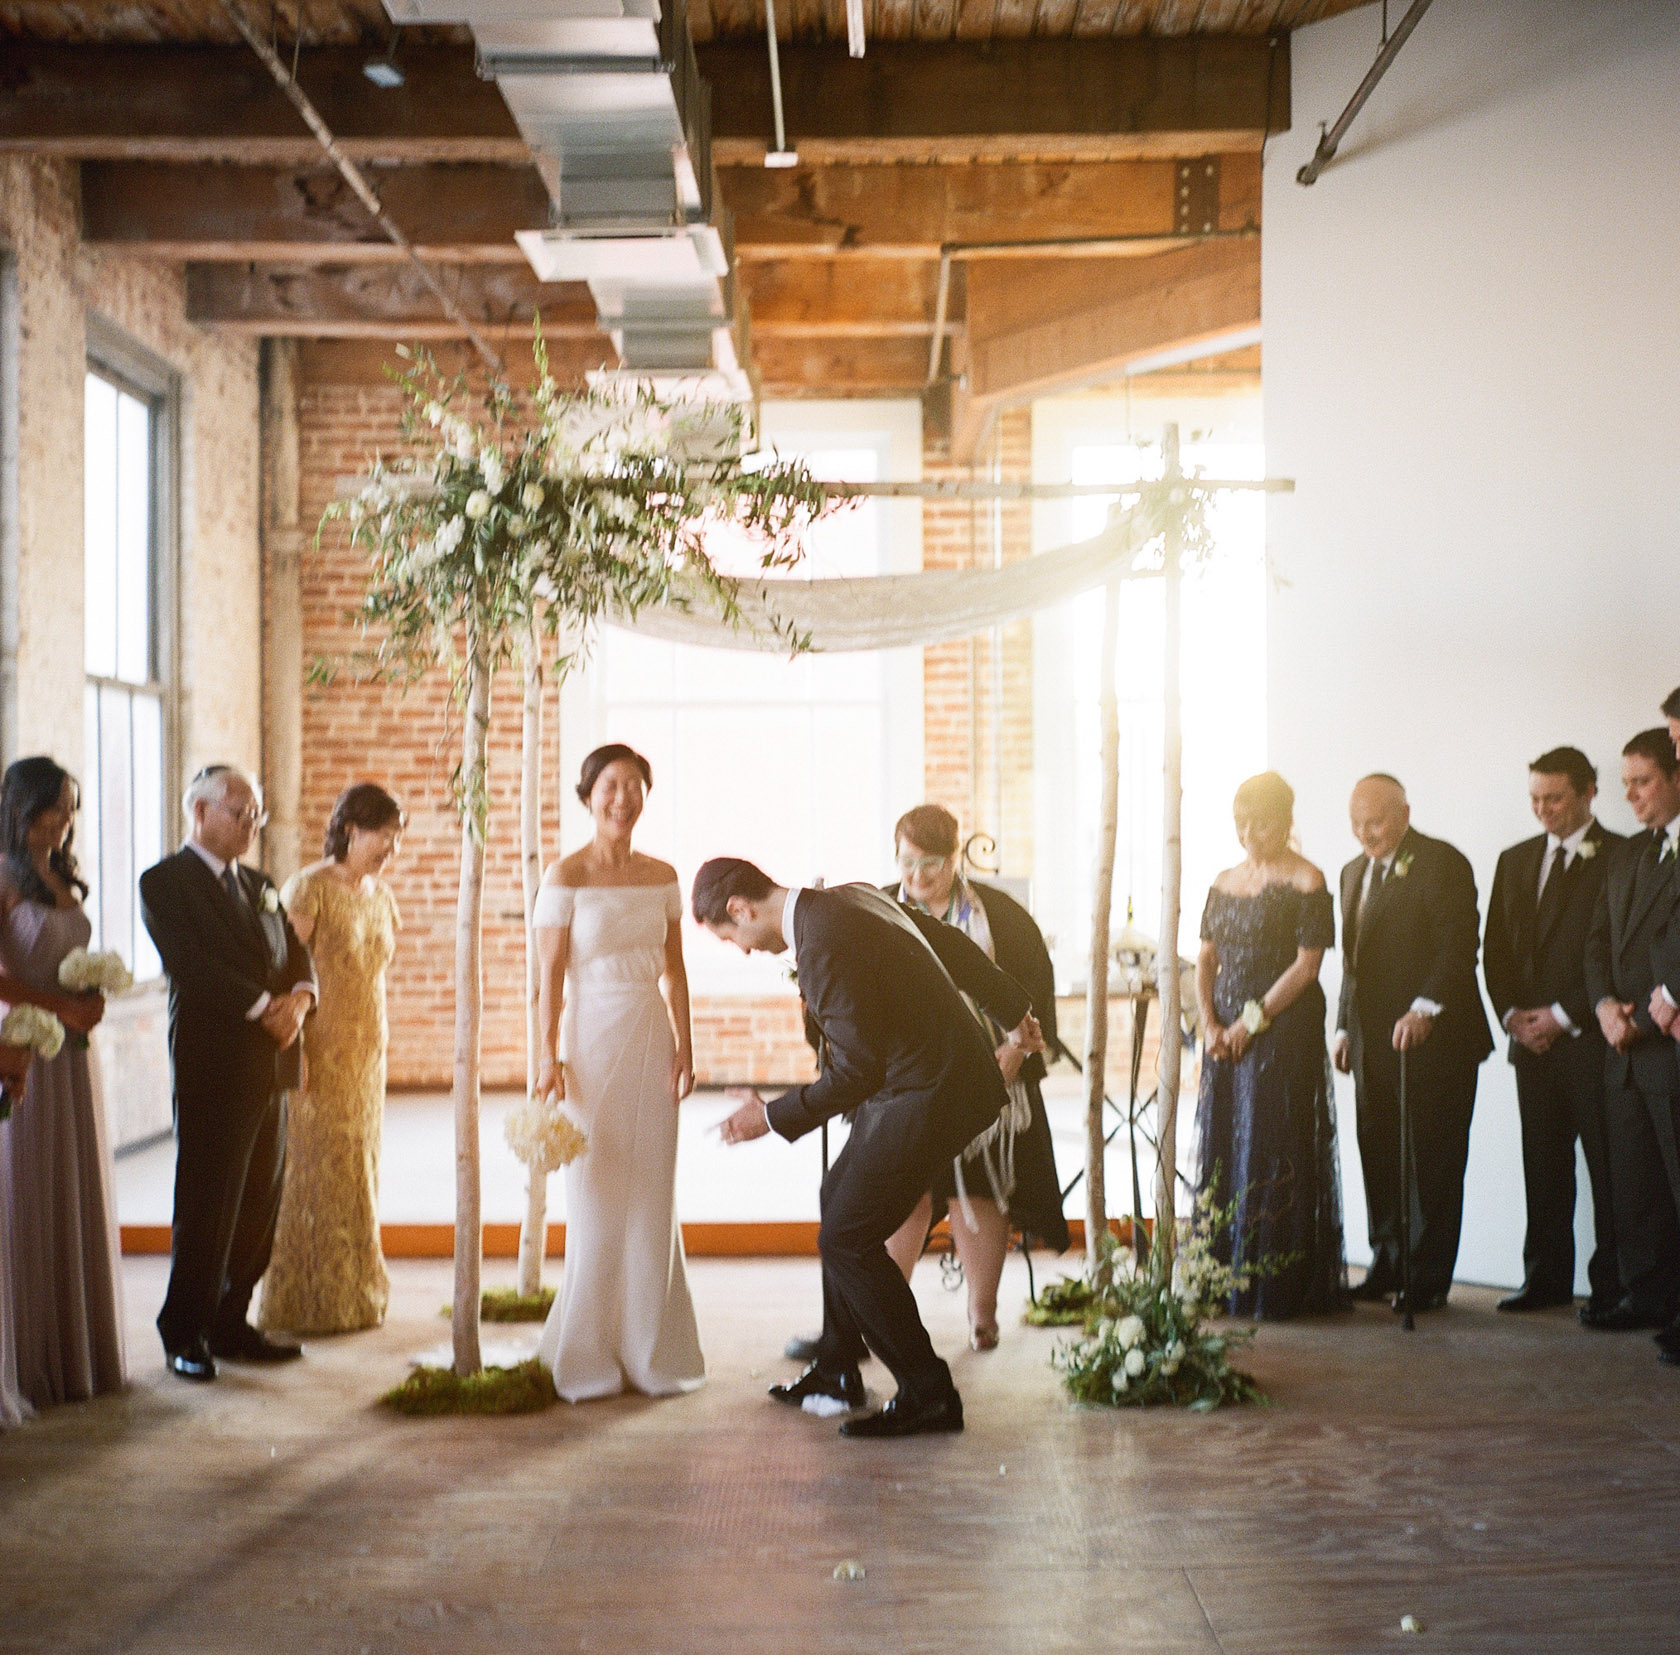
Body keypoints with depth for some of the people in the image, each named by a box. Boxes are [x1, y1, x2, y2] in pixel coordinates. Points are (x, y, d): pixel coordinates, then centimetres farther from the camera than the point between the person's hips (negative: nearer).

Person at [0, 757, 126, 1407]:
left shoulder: (66, 881, 14)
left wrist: (91, 999, 3)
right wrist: (58, 1006, -15)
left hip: (73, 1057, 7)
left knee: (79, 1203, 10)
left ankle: (81, 1353, 18)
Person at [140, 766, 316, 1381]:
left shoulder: (259, 885, 20)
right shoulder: (164, 882, -5)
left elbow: (297, 955, 14)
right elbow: (194, 966, -16)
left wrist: (299, 999, -7)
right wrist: (266, 1006, -17)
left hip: (270, 1066, 7)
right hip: (213, 1068, -7)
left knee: (260, 1204, 9)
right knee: (206, 1208, -2)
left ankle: (230, 1324, 18)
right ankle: (185, 1335, 8)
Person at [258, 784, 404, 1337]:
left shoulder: (380, 894, 11)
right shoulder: (309, 888, -11)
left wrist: (378, 1049, 13)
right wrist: (294, 1053, -19)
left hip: (368, 1052, 7)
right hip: (320, 1052, -7)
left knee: (359, 1167, 11)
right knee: (318, 1169, -1)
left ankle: (356, 1294, 21)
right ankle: (313, 1302, 7)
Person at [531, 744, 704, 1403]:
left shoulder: (662, 877, 8)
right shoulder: (566, 876, -5)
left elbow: (674, 972, 12)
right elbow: (550, 974, -8)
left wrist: (685, 1045, 4)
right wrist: (549, 1055, -15)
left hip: (652, 1042, 4)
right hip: (593, 1038, -4)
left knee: (652, 1198, 7)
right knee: (596, 1198, 0)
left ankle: (649, 1349, 16)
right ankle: (589, 1355, 10)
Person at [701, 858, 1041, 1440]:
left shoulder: (824, 945, -24)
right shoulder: (852, 897, 6)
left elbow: (856, 1070, -23)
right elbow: (951, 944, 18)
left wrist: (773, 1117, -11)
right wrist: (1013, 1011, 32)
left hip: (927, 1097, -10)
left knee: (846, 1237, -6)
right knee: (839, 1199, 20)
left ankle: (928, 1394, 1)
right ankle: (836, 1370, 33)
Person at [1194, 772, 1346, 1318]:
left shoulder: (1306, 883, -6)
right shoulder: (1225, 882, 14)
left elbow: (1306, 965, -11)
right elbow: (1205, 959, 13)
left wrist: (1252, 1021, -13)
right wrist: (1210, 1023, -2)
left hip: (1283, 1032, -6)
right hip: (1225, 1035, 6)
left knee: (1272, 1148, -5)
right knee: (1223, 1146, 6)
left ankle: (1276, 1286, 1)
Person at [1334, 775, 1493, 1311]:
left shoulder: (1442, 863, -7)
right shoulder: (1354, 872, 18)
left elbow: (1460, 945, -16)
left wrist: (1424, 1009, -26)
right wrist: (1344, 1027, 18)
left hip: (1434, 1039, -7)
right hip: (1373, 1042, 7)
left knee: (1431, 1162, -2)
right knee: (1379, 1160, 7)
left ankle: (1429, 1279, 4)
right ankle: (1387, 1266, 15)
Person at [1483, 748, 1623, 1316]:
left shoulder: (1620, 858, -4)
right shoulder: (1515, 860, 16)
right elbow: (1495, 948, 16)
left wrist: (1563, 1015, -12)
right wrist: (1512, 1014, 2)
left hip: (1590, 1037, -5)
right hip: (1531, 1037, 5)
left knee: (1607, 1167, -1)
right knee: (1543, 1165, 8)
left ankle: (1612, 1284, 4)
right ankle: (1547, 1278, 16)